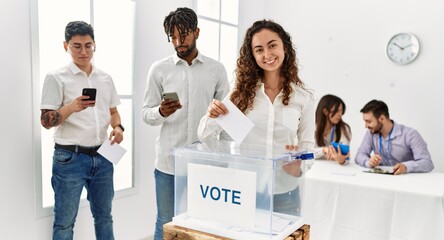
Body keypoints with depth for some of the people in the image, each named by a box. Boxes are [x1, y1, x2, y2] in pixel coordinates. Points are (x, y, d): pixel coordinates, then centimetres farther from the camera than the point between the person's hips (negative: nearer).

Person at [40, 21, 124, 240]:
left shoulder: (105, 78, 9)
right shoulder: (56, 78, -5)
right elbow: (46, 121, -8)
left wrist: (118, 127, -3)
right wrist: (71, 107, -26)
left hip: (102, 156, 5)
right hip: (70, 158, -4)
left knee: (104, 216, 15)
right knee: (65, 221, 4)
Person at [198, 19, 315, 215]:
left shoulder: (303, 98, -2)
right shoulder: (241, 92, -1)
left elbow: (308, 145, 4)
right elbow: (207, 139, 0)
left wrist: (299, 165, -17)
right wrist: (211, 117, -21)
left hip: (283, 194, 0)